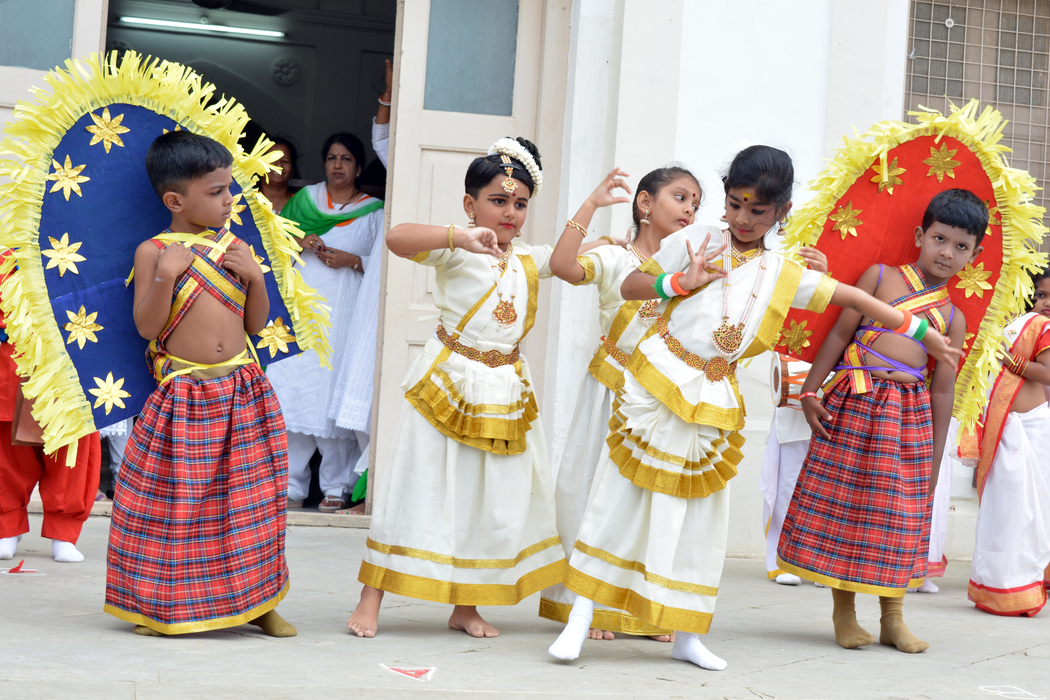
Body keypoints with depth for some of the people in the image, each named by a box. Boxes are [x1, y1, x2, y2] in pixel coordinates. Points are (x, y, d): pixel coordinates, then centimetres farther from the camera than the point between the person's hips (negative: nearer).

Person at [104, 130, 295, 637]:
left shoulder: (235, 249, 8)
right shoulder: (154, 252, -4)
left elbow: (257, 322, 9)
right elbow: (146, 325, -10)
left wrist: (255, 277, -6)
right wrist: (166, 275, -22)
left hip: (242, 389, 4)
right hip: (183, 395, -4)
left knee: (250, 495, 6)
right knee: (172, 501, 0)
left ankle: (256, 600, 17)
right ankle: (157, 604, 13)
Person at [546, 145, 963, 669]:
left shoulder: (785, 275, 7)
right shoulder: (693, 242, 0)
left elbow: (851, 298, 10)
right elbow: (629, 287, 2)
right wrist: (680, 282, -15)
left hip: (713, 399, 3)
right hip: (656, 383, -3)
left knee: (698, 513, 7)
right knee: (619, 500, -2)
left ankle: (686, 635, 17)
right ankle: (579, 620, 4)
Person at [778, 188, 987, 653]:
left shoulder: (952, 317, 10)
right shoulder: (880, 277, 5)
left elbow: (944, 389, 9)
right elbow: (840, 334, 3)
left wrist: (936, 458, 7)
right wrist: (810, 391, -4)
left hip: (910, 414, 2)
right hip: (854, 403, -2)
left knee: (898, 514, 6)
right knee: (841, 502, 1)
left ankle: (893, 618, 17)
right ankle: (844, 613, 14)